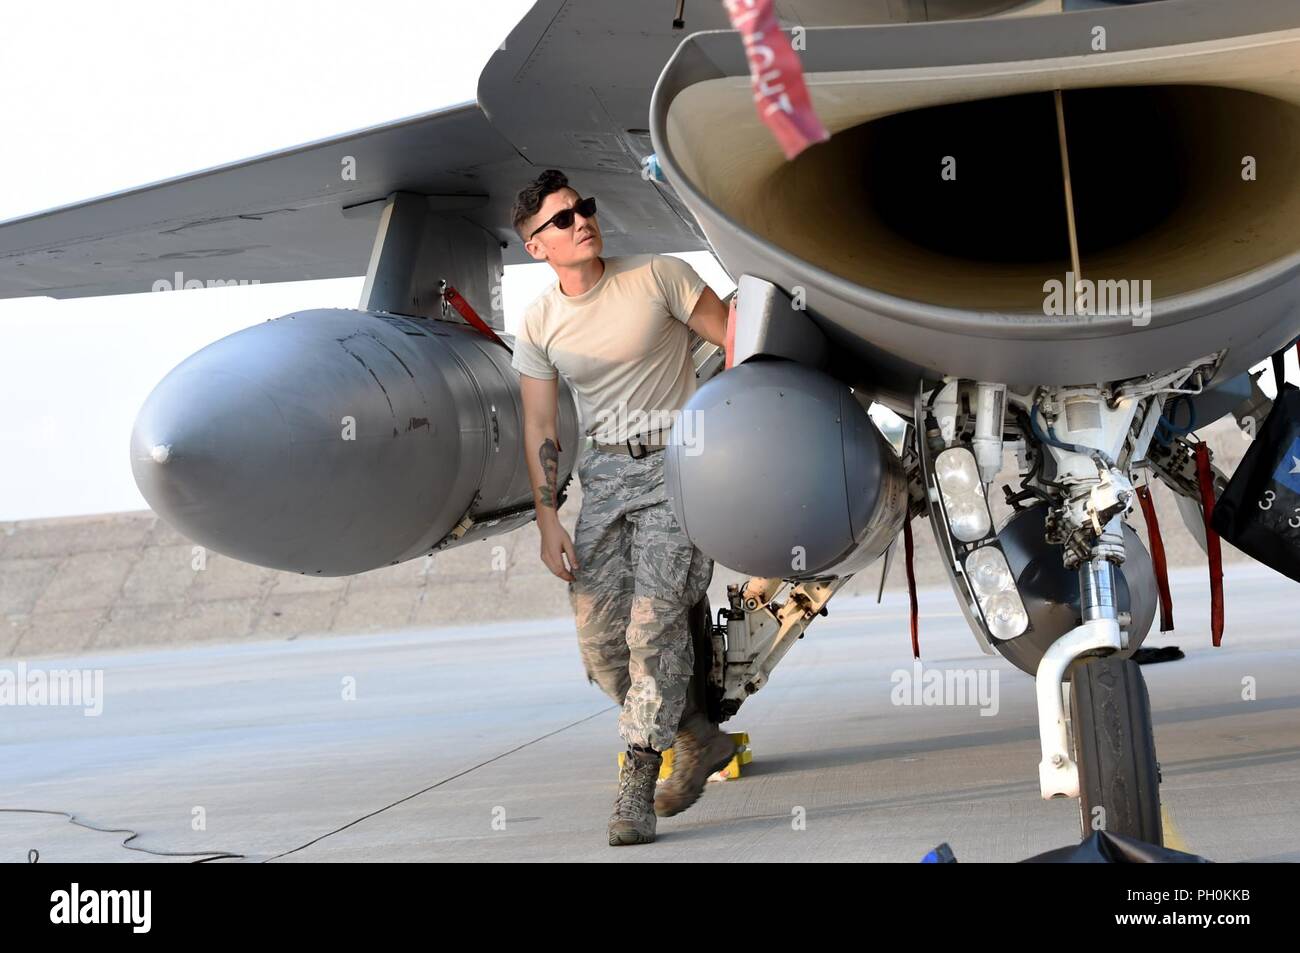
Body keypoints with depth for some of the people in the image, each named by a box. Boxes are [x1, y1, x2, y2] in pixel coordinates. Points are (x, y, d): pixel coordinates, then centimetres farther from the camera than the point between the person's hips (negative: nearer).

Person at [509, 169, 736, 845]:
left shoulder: (658, 276, -7)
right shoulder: (538, 325, 2)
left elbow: (734, 339, -3)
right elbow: (539, 429, 5)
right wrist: (547, 521, -1)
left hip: (677, 461, -4)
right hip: (605, 472, 4)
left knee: (654, 622, -16)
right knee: (598, 633, -1)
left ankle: (636, 789, -13)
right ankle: (699, 739, 20)